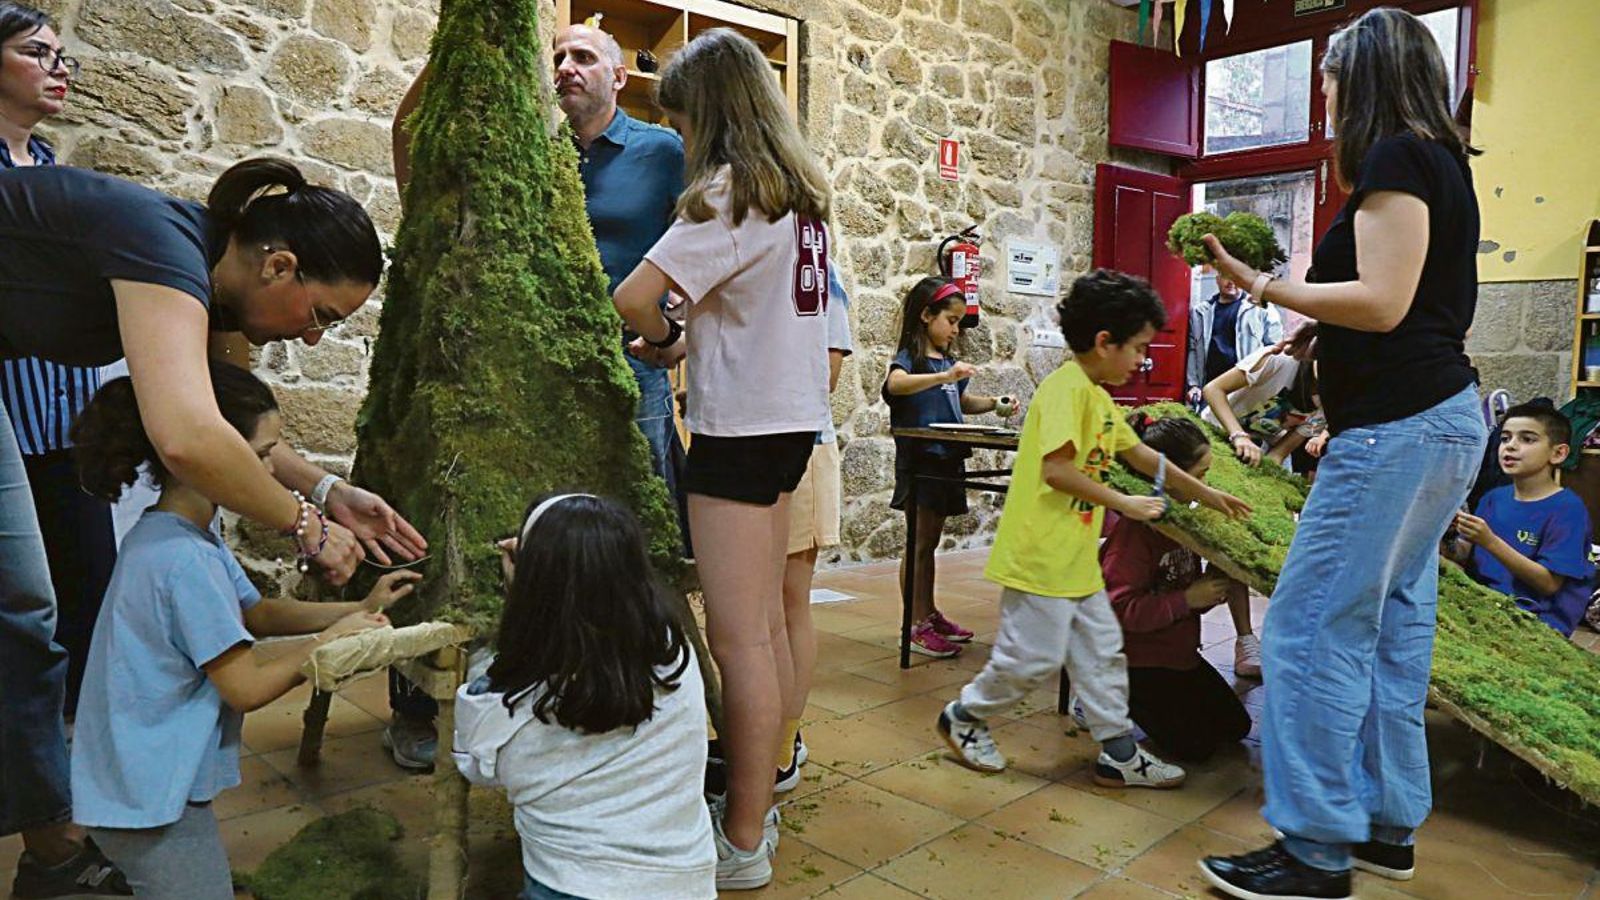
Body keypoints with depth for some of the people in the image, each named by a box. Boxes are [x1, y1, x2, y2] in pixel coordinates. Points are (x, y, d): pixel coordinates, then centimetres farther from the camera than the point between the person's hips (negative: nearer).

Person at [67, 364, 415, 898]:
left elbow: (257, 614, 12)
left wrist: (360, 610, 4)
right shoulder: (183, 561, -28)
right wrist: (331, 640, -9)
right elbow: (248, 689, -23)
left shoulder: (184, 536, 2)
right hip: (152, 799, -10)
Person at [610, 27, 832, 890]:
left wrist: (663, 332, -1)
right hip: (788, 418, 9)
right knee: (765, 628, 15)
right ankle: (758, 792, 28)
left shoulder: (728, 192, -14)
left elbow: (632, 300, -21)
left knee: (739, 639, -3)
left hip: (740, 429, -9)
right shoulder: (797, 190, 13)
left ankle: (743, 844, 8)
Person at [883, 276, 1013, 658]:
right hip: (919, 460, -8)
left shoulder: (949, 361, 15)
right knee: (919, 544, -3)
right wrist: (944, 376, -42)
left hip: (947, 459, 8)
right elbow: (895, 384, -32)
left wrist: (993, 405, 12)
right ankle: (916, 625, 3)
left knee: (930, 541, 16)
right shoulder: (909, 358, -9)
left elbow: (961, 401, 29)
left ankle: (930, 614, 26)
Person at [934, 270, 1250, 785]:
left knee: (1102, 652, 13)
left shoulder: (1098, 396, 16)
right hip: (1041, 555, -10)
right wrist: (1123, 504, -15)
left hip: (1076, 559, 10)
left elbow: (1143, 456, 25)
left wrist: (1207, 496, 29)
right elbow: (1056, 468, -24)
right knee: (1032, 658, 0)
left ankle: (1118, 754, 23)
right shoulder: (1067, 388, -16)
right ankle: (964, 717, 20)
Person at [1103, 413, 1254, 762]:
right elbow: (1120, 609, -28)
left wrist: (1212, 591, -11)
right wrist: (1187, 599, -25)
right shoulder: (1133, 527, -24)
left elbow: (1187, 587, 11)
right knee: (1195, 745, -8)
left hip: (1179, 651, 9)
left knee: (1235, 727, 12)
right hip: (1136, 658, -9)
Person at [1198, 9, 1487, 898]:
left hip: (1398, 425, -10)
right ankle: (1386, 825, 22)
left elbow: (1381, 304, -18)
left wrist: (1262, 284, -11)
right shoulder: (1440, 161, 19)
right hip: (1439, 416, 10)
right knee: (1393, 625, 13)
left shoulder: (1395, 158, -10)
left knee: (1314, 626, -8)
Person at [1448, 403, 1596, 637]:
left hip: (1537, 619, -5)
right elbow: (1466, 558, 11)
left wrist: (1491, 541, -22)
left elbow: (1549, 584, -13)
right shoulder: (1493, 498, 12)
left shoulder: (1567, 508, -6)